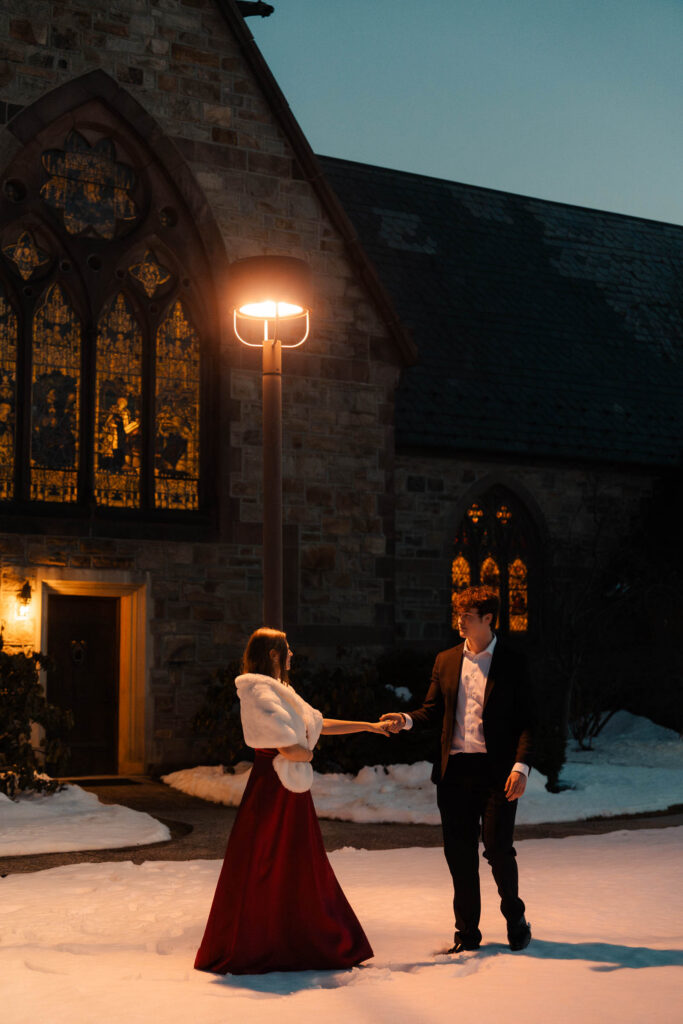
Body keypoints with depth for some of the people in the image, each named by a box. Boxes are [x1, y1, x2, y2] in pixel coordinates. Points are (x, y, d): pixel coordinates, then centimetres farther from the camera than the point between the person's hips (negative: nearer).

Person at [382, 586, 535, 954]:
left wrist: (521, 765, -14)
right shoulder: (446, 661, 12)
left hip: (496, 771, -4)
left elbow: (525, 720, -2)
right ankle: (467, 931, 18)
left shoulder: (512, 664, 0)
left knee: (498, 849, -4)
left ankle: (515, 918, 21)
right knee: (459, 853, 6)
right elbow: (433, 710, 14)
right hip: (455, 770, 4)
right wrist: (406, 720, -6)